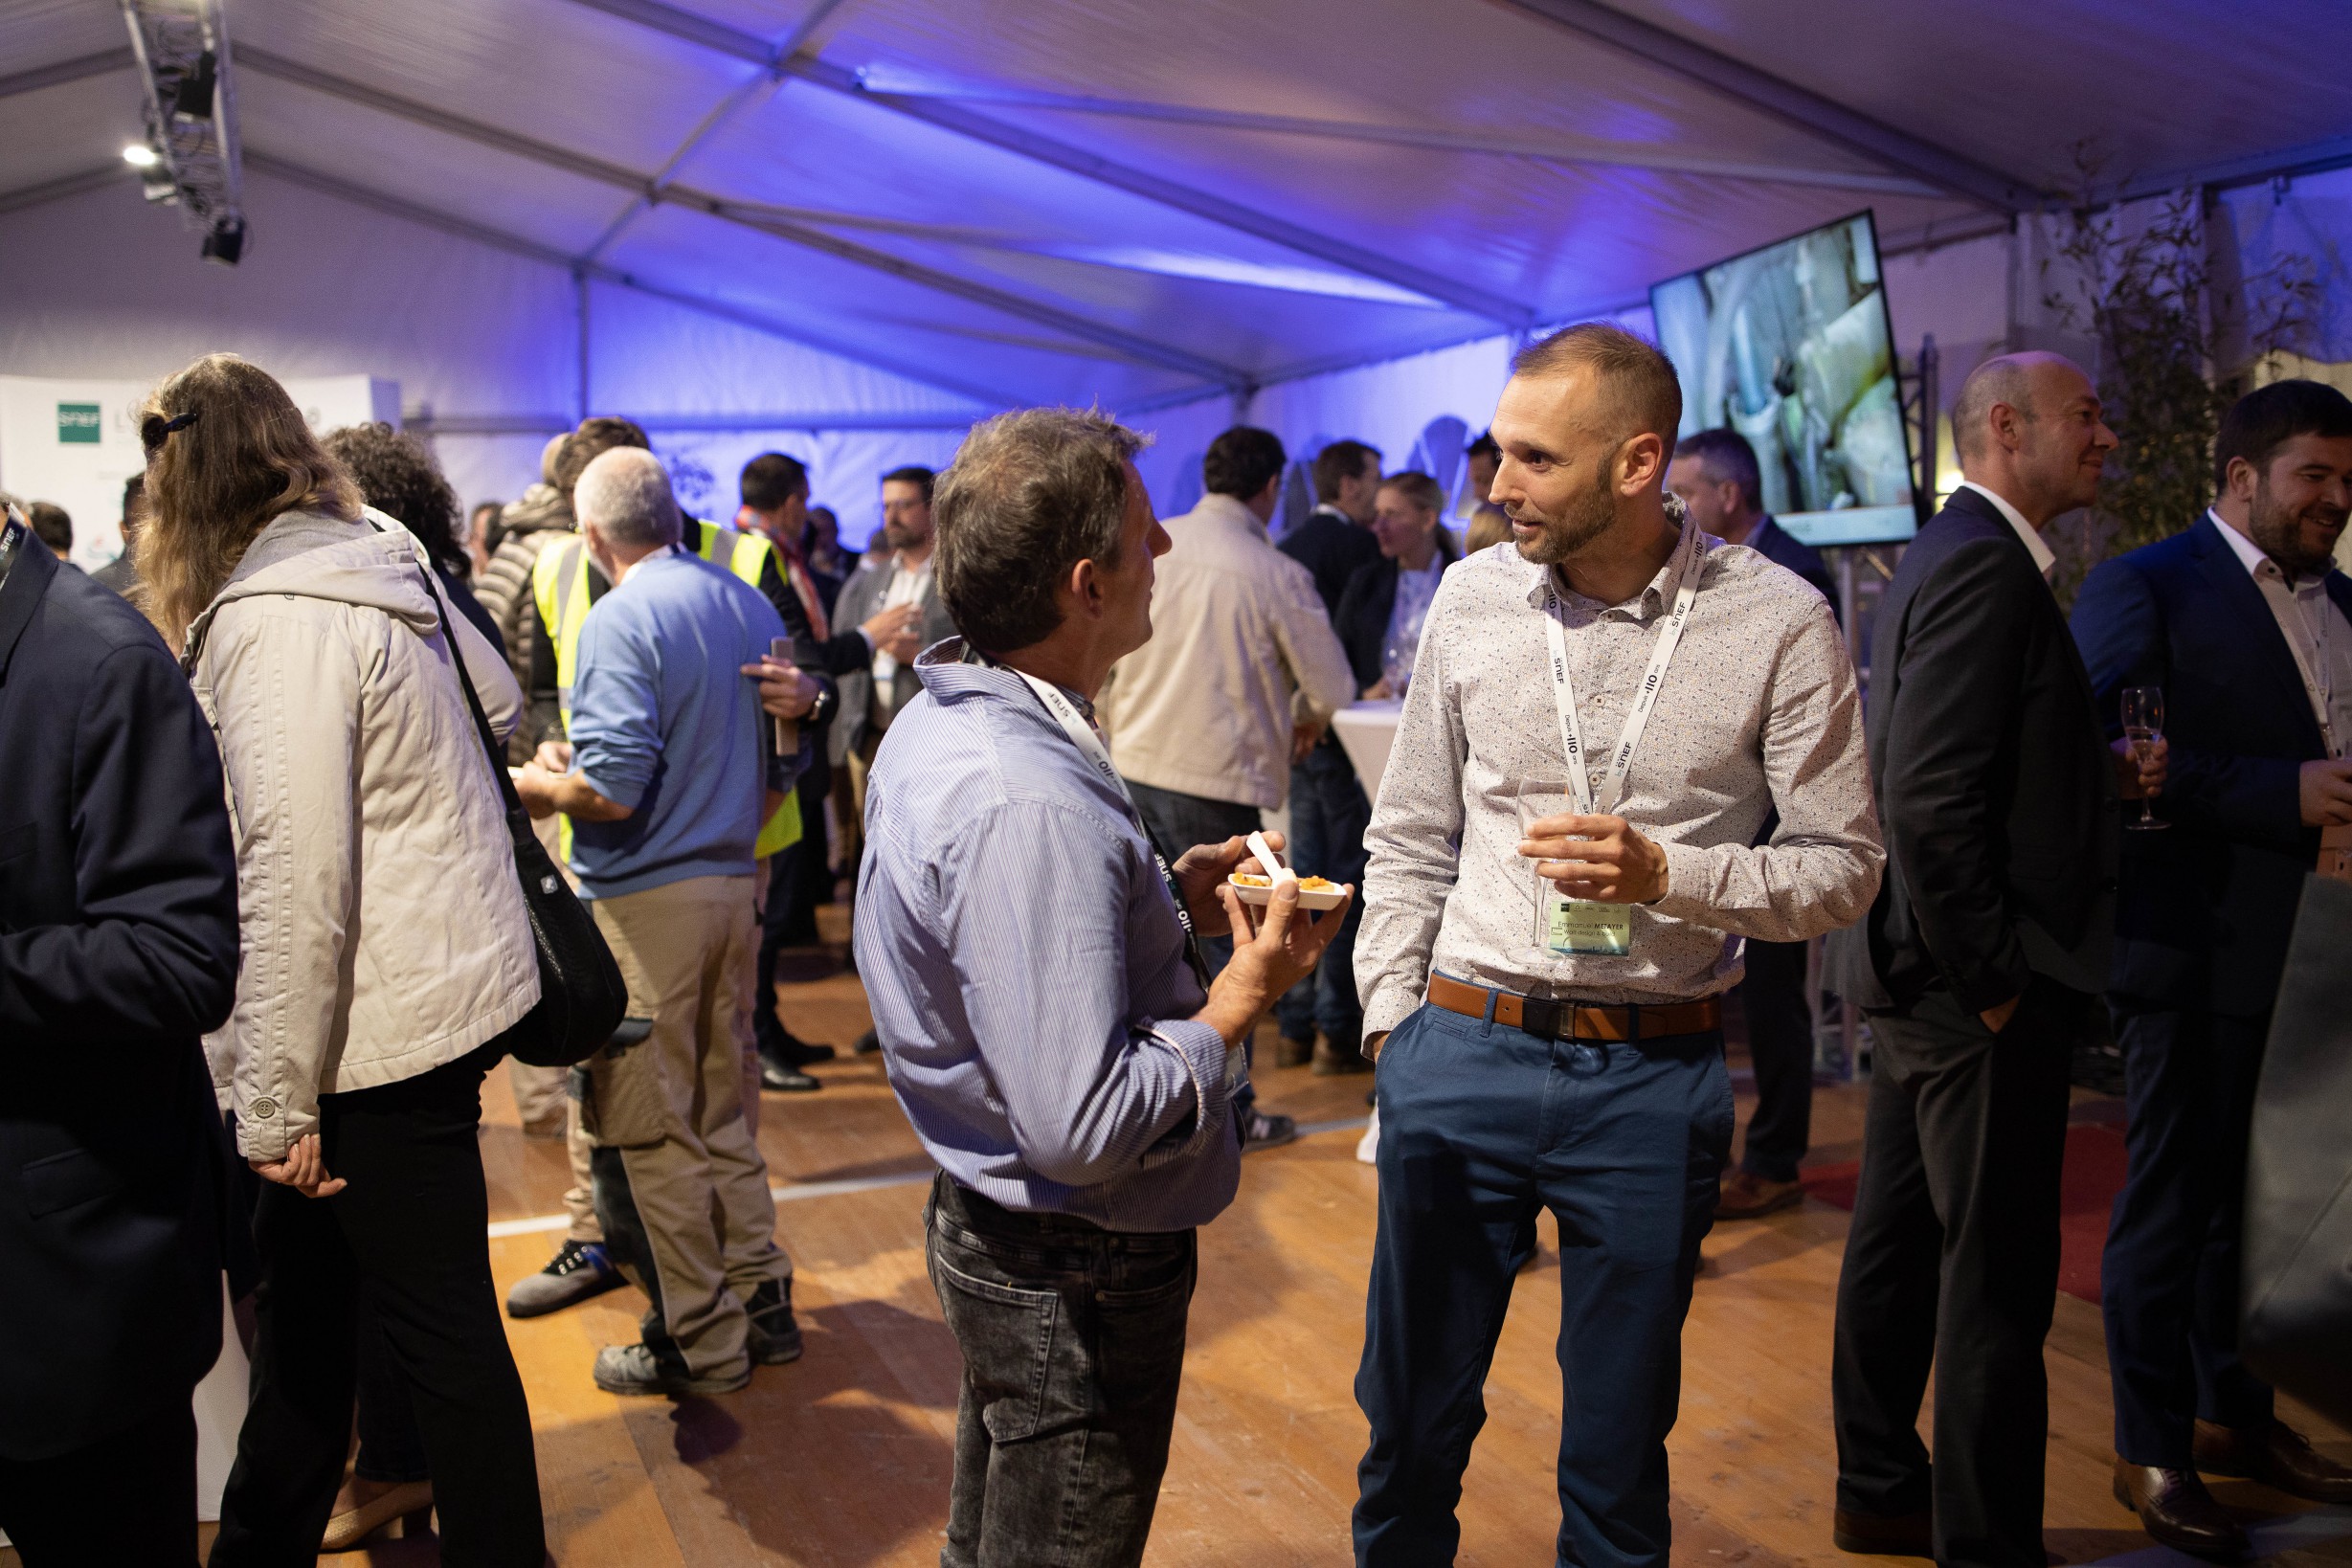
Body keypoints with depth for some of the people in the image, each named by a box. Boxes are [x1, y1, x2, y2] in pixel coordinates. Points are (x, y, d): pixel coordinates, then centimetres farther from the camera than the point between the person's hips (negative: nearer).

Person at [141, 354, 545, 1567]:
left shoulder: (274, 613, -17)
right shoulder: (377, 563, 10)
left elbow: (293, 871, -22)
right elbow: (500, 699, 22)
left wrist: (276, 1099, -18)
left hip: (381, 1031, -10)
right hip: (441, 988, 10)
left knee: (442, 1337, 4)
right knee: (304, 1306, 22)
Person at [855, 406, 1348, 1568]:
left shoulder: (938, 722, 0)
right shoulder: (1028, 806, -32)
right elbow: (1082, 1127, -33)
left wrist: (1165, 900, 3)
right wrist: (1239, 1001, -20)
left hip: (986, 1219, 9)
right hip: (1076, 1268, -9)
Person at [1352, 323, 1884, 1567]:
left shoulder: (1776, 623, -7)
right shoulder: (1473, 596, 1)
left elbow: (1842, 867, -2)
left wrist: (1665, 875, -18)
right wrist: (1389, 1023, 5)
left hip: (1654, 1076, -2)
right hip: (1460, 1048, 2)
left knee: (1618, 1442, 15)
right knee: (1411, 1411, 15)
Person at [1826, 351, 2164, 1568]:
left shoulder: (1944, 555, 14)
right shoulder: (1984, 565, -17)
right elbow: (1932, 802, -25)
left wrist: (2104, 773, 3)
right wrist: (1992, 979, -19)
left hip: (1920, 973, 10)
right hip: (1971, 979, -10)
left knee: (1899, 1242, 18)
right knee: (1998, 1280, 1)